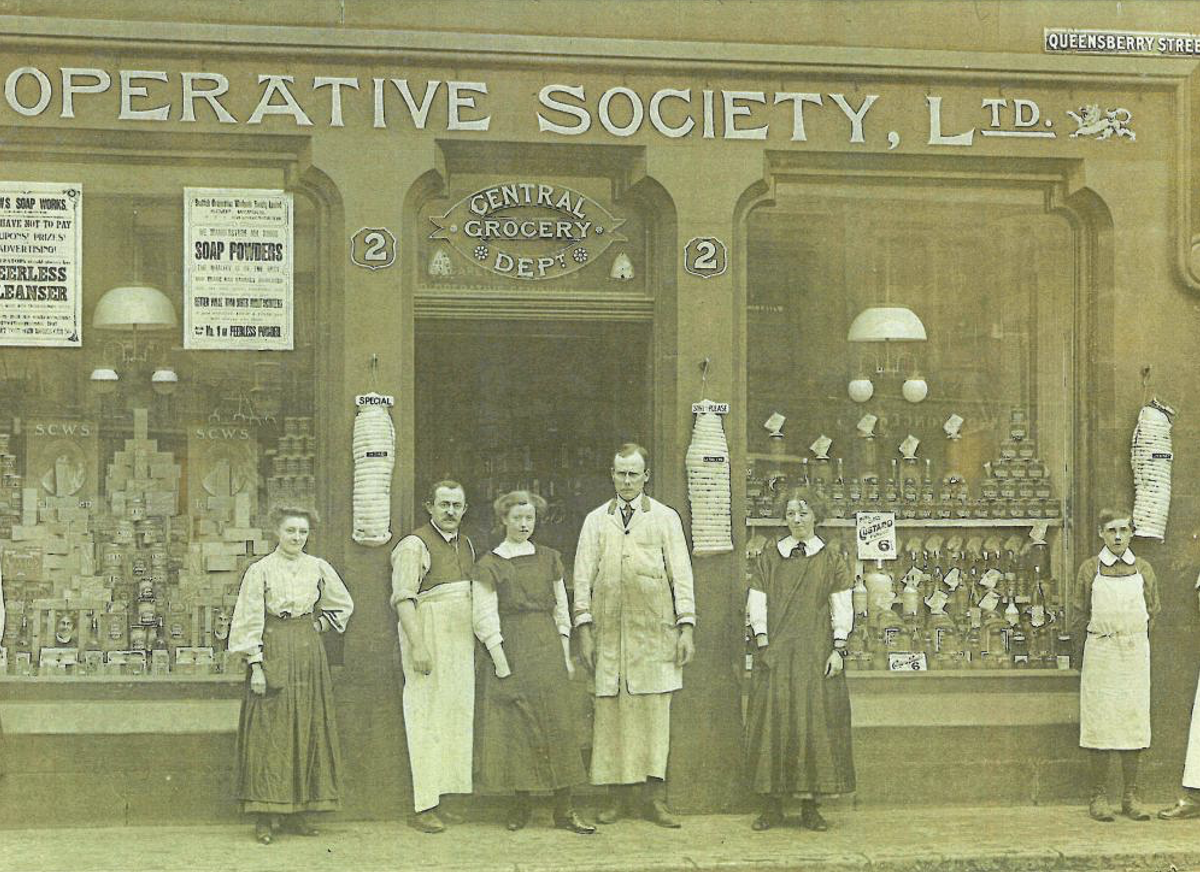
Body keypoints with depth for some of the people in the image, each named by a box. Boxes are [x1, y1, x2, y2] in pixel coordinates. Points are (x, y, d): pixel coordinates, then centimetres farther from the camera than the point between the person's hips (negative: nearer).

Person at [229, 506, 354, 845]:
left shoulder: (318, 568, 6)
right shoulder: (260, 570, -3)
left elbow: (343, 605, 20)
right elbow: (250, 622, -6)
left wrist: (320, 625, 6)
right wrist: (256, 665, -12)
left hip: (309, 654, 4)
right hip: (273, 654, -4)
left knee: (308, 731, 4)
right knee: (269, 732, -6)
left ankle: (298, 813, 11)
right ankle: (265, 816, -4)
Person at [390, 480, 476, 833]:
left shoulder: (466, 545, 16)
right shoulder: (414, 545, -8)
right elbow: (404, 599, -15)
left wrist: (480, 643, 18)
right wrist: (417, 645, -22)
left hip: (461, 642, 8)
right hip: (428, 639, -8)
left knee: (457, 717, 7)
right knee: (428, 720, -7)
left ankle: (442, 797, 14)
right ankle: (423, 808, -5)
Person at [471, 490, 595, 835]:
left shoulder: (548, 559, 11)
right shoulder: (490, 565, 0)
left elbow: (561, 609, 13)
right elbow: (486, 619, -4)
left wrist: (565, 656, 7)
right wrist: (501, 664, -10)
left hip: (548, 649, 3)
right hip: (512, 651, -3)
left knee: (558, 727, 0)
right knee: (516, 729, -1)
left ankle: (564, 809, 2)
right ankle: (520, 806, 9)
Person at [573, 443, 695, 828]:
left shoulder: (665, 518, 10)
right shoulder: (596, 521, 13)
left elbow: (681, 574, 6)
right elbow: (584, 576, 10)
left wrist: (685, 627, -2)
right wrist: (584, 627, 1)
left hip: (655, 631, -1)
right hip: (609, 630, 1)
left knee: (654, 709, -3)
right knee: (611, 710, -3)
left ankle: (653, 795, 0)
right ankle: (619, 793, 2)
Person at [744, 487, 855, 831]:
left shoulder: (831, 560, 8)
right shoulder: (768, 559, 10)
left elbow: (842, 608, 5)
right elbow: (757, 602, 6)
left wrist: (838, 648, -4)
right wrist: (763, 642, -5)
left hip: (816, 653, -1)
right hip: (776, 653, 1)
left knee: (815, 722, -3)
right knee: (773, 721, -4)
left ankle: (810, 806, 3)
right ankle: (771, 806, 0)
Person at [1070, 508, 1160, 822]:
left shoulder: (1143, 570, 6)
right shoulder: (1089, 569, 0)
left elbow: (1151, 612, 14)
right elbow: (1080, 614, 6)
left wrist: (1133, 642, 13)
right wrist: (1096, 645, 9)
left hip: (1134, 654, 2)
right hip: (1100, 654, -2)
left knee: (1132, 722, 2)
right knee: (1099, 723, -2)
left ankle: (1131, 797, 10)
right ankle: (1099, 797, 5)